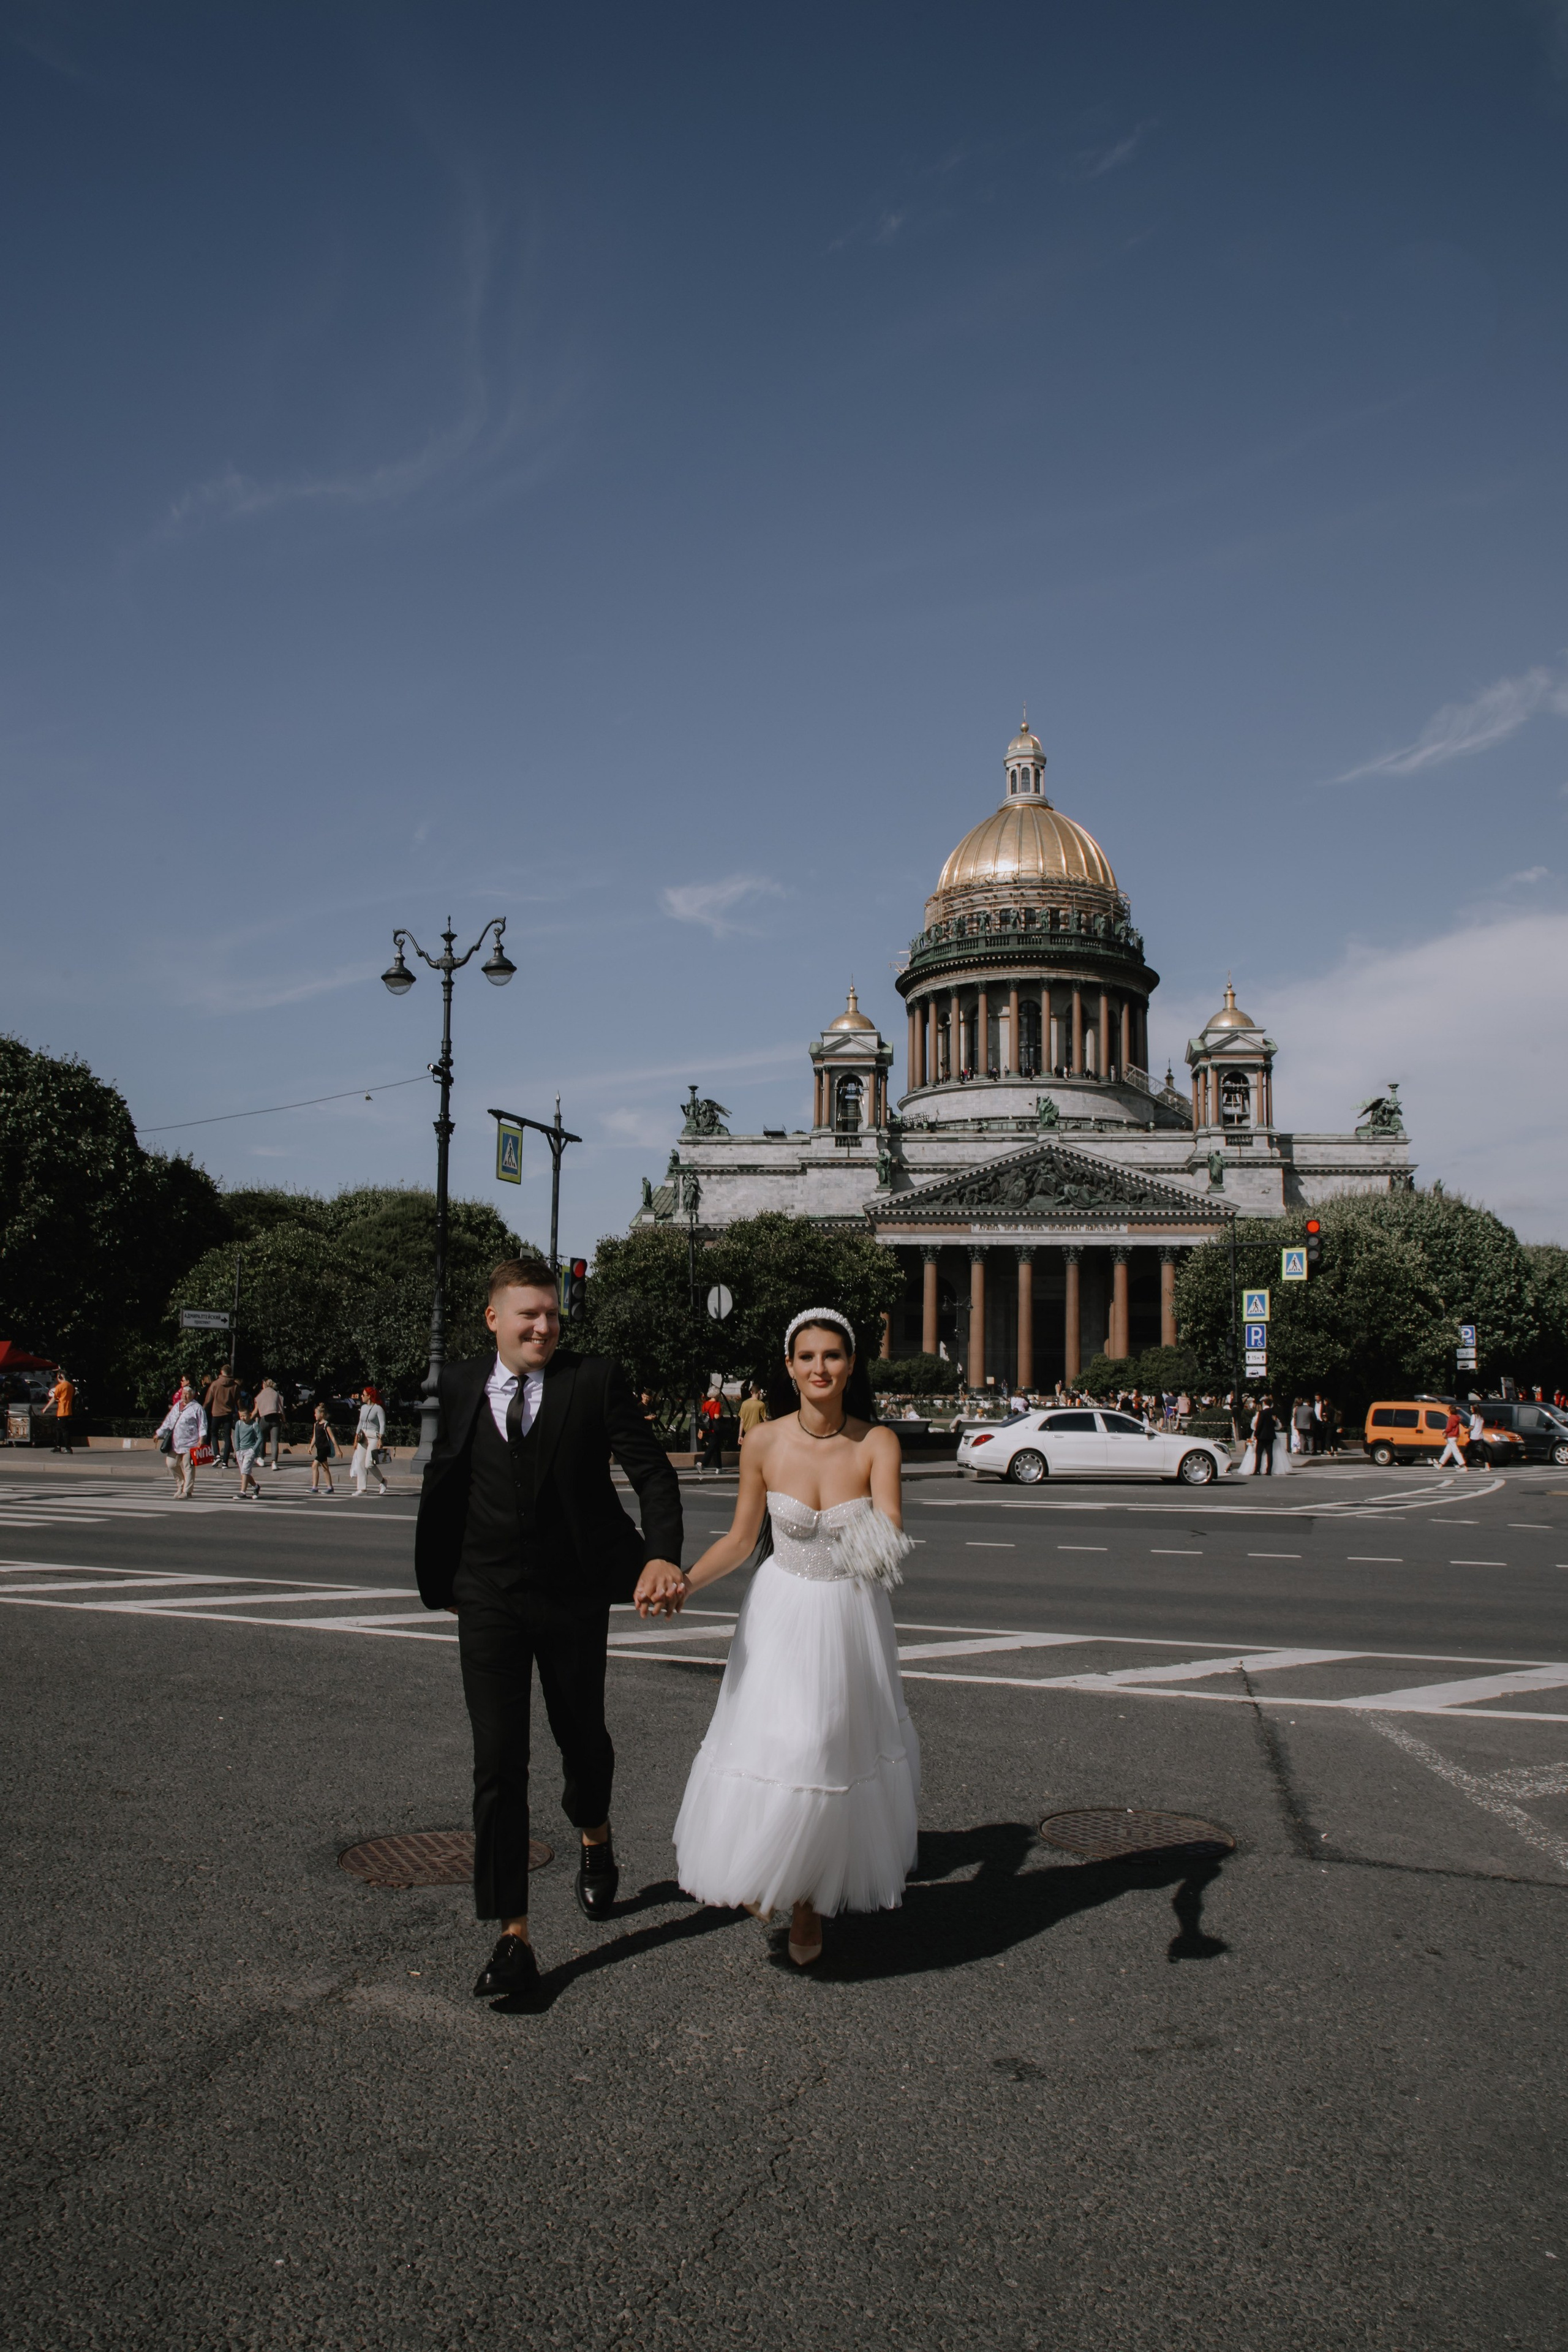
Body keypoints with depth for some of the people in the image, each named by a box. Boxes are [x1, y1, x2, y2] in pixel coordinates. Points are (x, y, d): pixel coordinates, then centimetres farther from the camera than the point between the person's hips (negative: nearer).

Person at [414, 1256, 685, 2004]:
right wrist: (438, 1580, 12)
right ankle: (512, 1936, 6)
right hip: (489, 1603, 1)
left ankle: (595, 1838, 51)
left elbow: (652, 1470, -12)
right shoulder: (460, 1387, 0)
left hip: (576, 1598, -1)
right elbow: (441, 1489, 10)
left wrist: (663, 1554, -27)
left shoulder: (595, 1380, -9)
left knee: (582, 1737, 19)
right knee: (498, 1763, -3)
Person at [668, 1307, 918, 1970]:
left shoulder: (876, 1444, -13)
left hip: (852, 1616, 0)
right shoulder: (764, 1445, -10)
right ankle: (766, 1870, 33)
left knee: (839, 1754, 10)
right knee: (773, 1748, 0)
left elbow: (890, 1529, -25)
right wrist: (683, 1583, -14)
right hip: (782, 1615, 0)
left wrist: (881, 1537, -49)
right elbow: (740, 1540, 0)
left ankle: (811, 1898, 35)